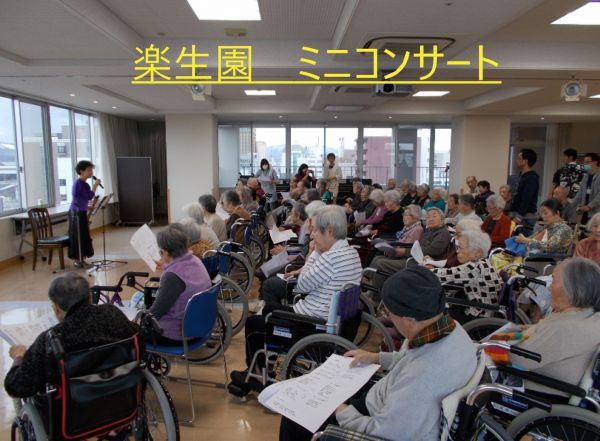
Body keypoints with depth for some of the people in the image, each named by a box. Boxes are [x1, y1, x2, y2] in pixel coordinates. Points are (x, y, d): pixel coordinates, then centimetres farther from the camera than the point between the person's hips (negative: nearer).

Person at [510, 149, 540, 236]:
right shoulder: (521, 175, 16)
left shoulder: (532, 177, -12)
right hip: (517, 214, 9)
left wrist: (518, 217, -23)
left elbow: (527, 199, -19)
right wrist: (512, 215, 16)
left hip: (526, 216, -9)